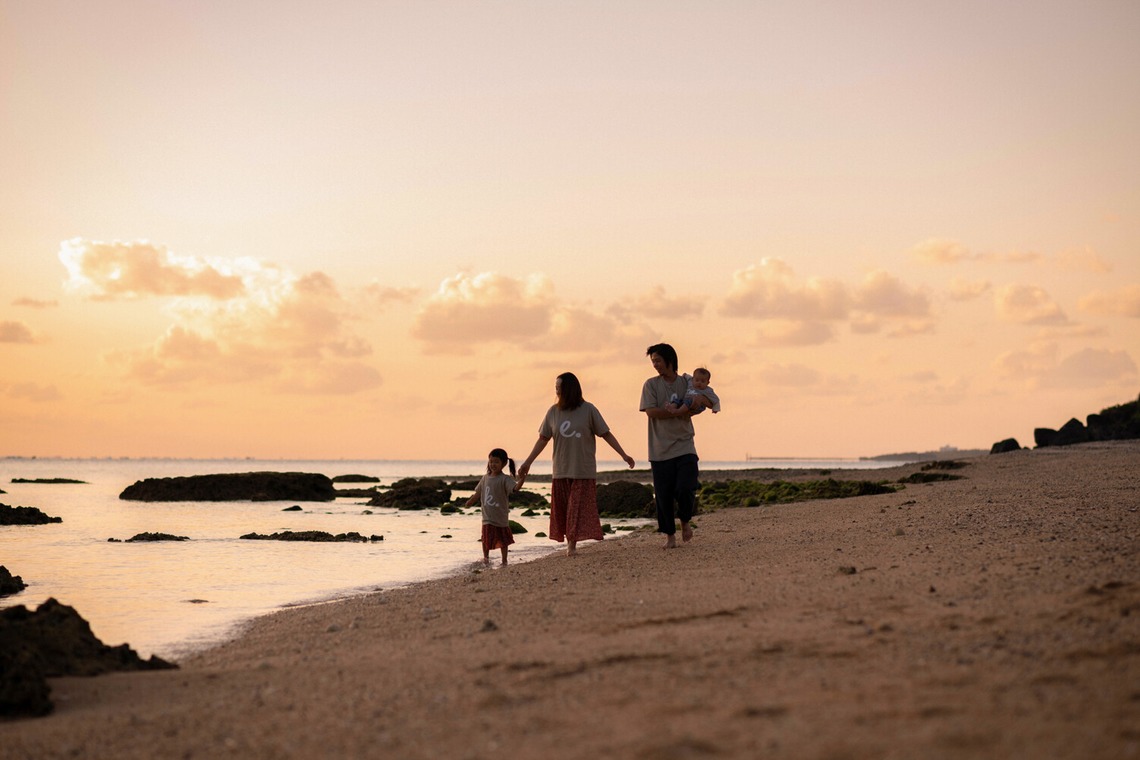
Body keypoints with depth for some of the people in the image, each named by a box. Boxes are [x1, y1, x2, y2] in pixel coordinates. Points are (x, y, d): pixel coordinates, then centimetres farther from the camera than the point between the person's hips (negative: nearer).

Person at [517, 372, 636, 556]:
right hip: (561, 472, 3)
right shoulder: (553, 412, 5)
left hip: (584, 472, -3)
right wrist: (527, 463, 11)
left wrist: (623, 455, -3)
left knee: (579, 508, -6)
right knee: (561, 510, 0)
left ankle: (573, 543, -4)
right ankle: (569, 542, 6)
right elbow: (543, 439, 11)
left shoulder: (588, 410, -3)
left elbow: (606, 434, 1)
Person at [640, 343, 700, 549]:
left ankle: (685, 521, 18)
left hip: (684, 445, 0)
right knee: (663, 494, 1)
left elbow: (696, 407, -2)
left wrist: (674, 411, -19)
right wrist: (681, 411, -9)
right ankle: (669, 534, 15)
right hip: (660, 449, 0)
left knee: (686, 489, -11)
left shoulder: (687, 383, 7)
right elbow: (651, 411, -9)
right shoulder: (651, 385, 3)